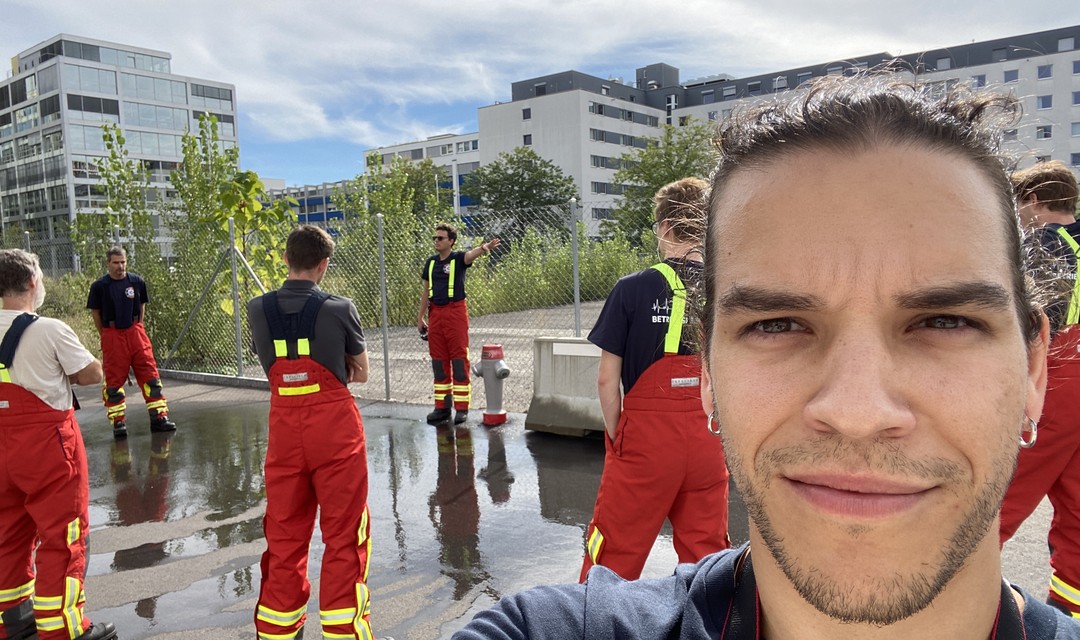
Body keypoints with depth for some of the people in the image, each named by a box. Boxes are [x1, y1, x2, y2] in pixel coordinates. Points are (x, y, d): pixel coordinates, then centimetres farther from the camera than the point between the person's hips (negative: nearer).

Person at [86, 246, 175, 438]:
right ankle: (118, 422, 13)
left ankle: (159, 417, 6)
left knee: (150, 375, 0)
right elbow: (96, 313, 6)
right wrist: (106, 335, 5)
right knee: (114, 379, 3)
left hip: (135, 332, 2)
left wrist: (137, 329, 10)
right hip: (112, 336, -2)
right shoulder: (99, 286, -3)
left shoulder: (137, 282, 2)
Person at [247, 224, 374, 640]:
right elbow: (361, 374, 2)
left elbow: (273, 367, 12)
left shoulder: (258, 309, 0)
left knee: (284, 536, 15)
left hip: (284, 432, 3)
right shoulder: (339, 309, -9)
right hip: (336, 431, -3)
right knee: (343, 536, 6)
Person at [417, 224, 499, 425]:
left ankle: (462, 408, 4)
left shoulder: (458, 258, -4)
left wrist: (483, 248, -49)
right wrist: (421, 316, 17)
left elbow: (470, 255, -27)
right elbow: (426, 290, 18)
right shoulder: (430, 262, 12)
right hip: (435, 314, 5)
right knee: (439, 362, 9)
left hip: (455, 312, -5)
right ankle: (442, 407, 17)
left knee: (459, 361, -2)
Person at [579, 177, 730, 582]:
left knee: (613, 548, 9)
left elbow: (607, 378, -7)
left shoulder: (633, 289, -9)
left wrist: (616, 436, 6)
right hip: (709, 441, 4)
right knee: (708, 549, 16)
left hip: (646, 438, -3)